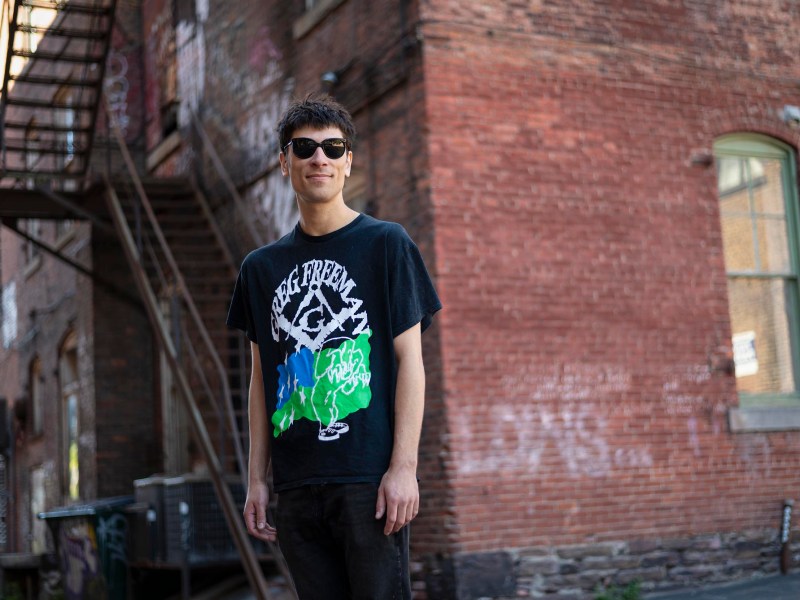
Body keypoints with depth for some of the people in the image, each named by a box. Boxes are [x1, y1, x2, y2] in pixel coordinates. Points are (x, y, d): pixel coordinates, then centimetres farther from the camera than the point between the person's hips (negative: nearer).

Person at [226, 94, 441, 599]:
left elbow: (410, 359, -2)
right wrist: (257, 478, 11)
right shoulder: (262, 267, 14)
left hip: (369, 480, -4)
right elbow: (262, 378, 16)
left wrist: (404, 467, -10)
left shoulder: (386, 244, 2)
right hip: (297, 486, 4)